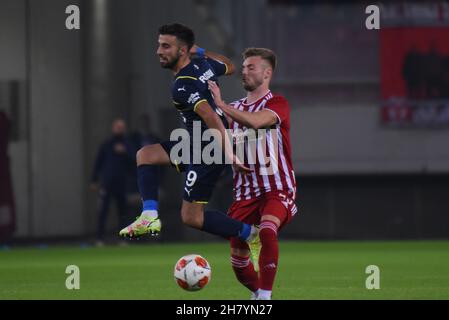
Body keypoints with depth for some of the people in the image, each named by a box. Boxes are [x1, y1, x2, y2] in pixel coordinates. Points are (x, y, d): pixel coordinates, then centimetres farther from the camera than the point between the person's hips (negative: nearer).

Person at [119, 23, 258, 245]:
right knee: (145, 155, 12)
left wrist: (229, 155, -35)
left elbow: (212, 118, -33)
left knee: (191, 217, -3)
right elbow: (229, 67, 24)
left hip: (207, 151, -10)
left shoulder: (182, 86, -24)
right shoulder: (203, 64, 2)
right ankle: (150, 217, 3)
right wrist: (200, 51, 23)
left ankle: (251, 234, 6)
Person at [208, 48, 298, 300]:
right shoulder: (236, 108, 16)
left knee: (267, 230, -34)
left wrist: (221, 105, -24)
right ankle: (258, 293, 30)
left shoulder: (277, 104, -5)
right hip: (245, 193, 6)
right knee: (238, 259, 3)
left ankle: (265, 296, -31)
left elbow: (255, 121, -26)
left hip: (277, 190, -6)